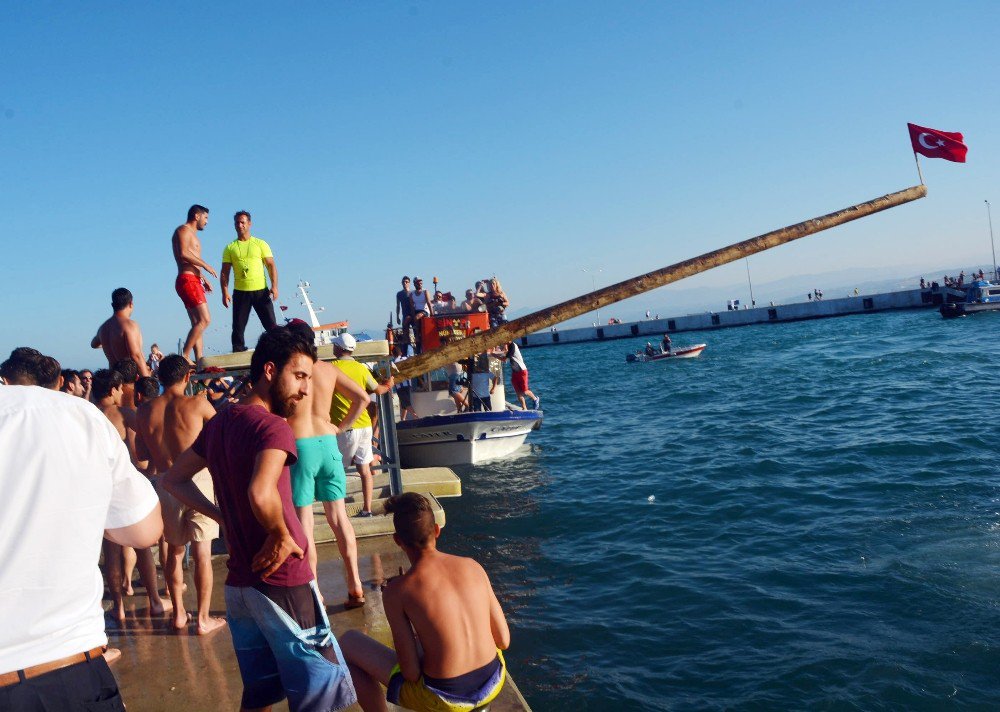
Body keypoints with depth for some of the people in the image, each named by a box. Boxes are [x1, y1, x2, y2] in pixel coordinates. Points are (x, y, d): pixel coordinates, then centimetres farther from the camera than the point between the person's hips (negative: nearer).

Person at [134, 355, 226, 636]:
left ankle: (179, 613, 26)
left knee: (174, 550, 18)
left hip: (165, 484, 3)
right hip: (197, 481, -3)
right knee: (202, 553, 4)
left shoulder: (144, 410, 1)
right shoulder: (197, 404, -7)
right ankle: (203, 619, 9)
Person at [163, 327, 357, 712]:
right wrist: (281, 536, -18)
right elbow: (261, 493, -35)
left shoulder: (218, 424, 9)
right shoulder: (273, 427, -17)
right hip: (283, 583, -8)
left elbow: (175, 479, 19)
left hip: (238, 583, 8)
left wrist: (224, 517, 11)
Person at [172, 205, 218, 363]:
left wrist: (203, 279, 25)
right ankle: (184, 356, -17)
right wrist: (205, 265, -16)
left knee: (198, 324, 5)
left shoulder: (192, 234, 27)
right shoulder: (183, 230, -4)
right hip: (187, 281, -11)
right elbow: (183, 253, -20)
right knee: (205, 320, -18)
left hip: (194, 281, 11)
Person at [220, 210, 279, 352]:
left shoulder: (261, 244, 7)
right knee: (238, 327, 1)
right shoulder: (230, 248, 9)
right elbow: (225, 272, 8)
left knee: (271, 324, -3)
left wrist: (274, 286, -9)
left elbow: (271, 266, 3)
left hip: (261, 291, -1)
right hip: (240, 292, 1)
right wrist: (225, 292, -4)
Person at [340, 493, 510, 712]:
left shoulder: (396, 591, -14)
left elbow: (411, 673, -13)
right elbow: (503, 640, 3)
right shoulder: (473, 566, -3)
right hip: (493, 684, 4)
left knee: (348, 643, 13)